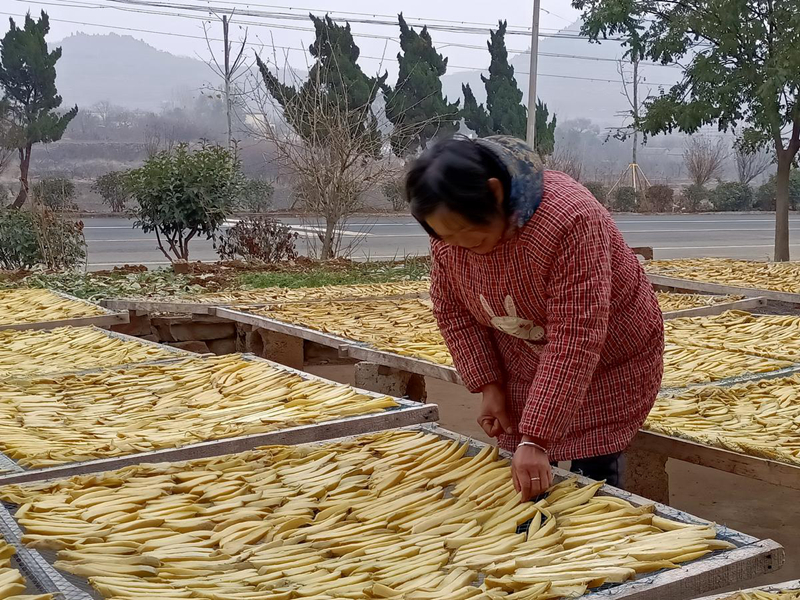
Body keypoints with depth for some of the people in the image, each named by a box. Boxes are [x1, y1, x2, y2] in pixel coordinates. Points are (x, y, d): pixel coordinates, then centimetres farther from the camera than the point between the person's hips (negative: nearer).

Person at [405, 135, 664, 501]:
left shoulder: (568, 220, -35)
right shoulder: (450, 229, -15)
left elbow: (575, 339, -36)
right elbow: (452, 310, -1)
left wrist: (536, 439, -37)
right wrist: (488, 386, -9)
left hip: (605, 365, -5)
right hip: (524, 371, 5)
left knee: (592, 475, -5)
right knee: (523, 484, 4)